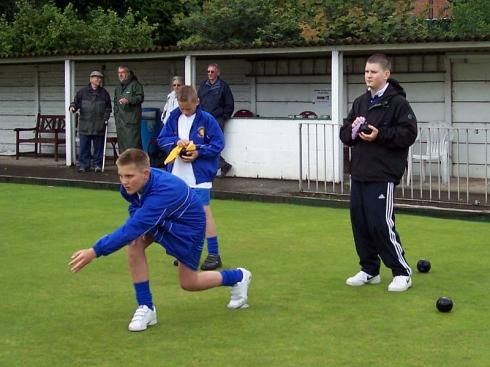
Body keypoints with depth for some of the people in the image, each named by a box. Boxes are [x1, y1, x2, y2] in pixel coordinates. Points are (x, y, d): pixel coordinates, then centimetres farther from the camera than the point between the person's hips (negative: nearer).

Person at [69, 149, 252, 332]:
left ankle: (238, 277, 34)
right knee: (134, 241, -23)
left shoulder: (163, 192, -44)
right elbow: (136, 208, 4)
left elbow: (133, 228, -48)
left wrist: (94, 251, -50)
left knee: (188, 283, 5)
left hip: (189, 227, -6)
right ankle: (146, 308, -11)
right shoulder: (132, 184, -21)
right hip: (164, 221, 6)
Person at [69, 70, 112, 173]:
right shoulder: (82, 92, 5)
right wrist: (72, 107, -13)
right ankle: (84, 165, 7)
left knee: (98, 147, 4)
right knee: (84, 147, 1)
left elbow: (108, 108, 13)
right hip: (85, 125, -1)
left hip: (99, 126, 1)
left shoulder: (104, 93, 9)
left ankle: (97, 165, 12)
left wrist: (106, 118, 1)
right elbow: (76, 102, 9)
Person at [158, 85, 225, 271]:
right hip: (177, 175, 5)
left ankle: (214, 254, -2)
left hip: (199, 174, -5)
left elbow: (218, 143, -8)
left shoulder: (206, 119, -9)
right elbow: (161, 139, 6)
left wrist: (198, 152, -17)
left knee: (204, 211, -8)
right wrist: (176, 142, -13)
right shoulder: (174, 118, 4)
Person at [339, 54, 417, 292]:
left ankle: (402, 272, 3)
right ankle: (369, 270, 22)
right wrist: (352, 130, -5)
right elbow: (344, 134, 17)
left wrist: (380, 135, -20)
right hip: (358, 174, 7)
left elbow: (409, 134, -13)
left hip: (382, 176, -7)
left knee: (381, 224, -9)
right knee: (360, 223, 9)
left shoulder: (397, 102, -6)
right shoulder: (360, 103, 14)